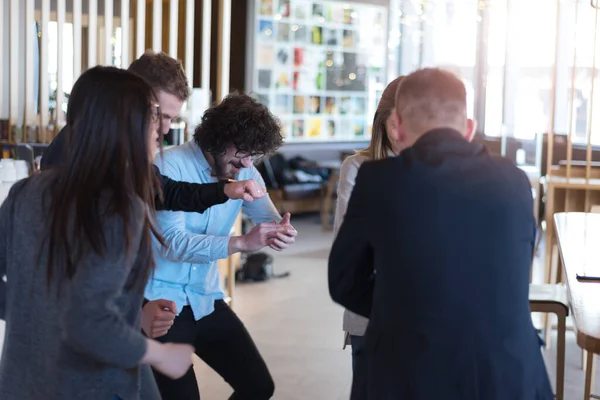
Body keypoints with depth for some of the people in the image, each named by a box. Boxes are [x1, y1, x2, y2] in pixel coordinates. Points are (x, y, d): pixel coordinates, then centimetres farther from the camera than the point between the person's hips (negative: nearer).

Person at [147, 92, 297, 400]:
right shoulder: (169, 166, -18)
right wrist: (241, 243, -38)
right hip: (160, 300, -6)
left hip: (206, 299, 7)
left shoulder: (245, 174, 3)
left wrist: (283, 233, -26)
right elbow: (173, 243, -27)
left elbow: (271, 220, 0)